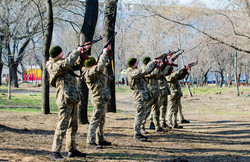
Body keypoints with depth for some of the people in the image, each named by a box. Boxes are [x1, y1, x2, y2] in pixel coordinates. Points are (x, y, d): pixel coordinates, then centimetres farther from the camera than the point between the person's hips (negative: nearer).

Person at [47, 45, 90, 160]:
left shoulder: (62, 62, 16)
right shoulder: (54, 66, -12)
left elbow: (77, 65, 26)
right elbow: (67, 63, -27)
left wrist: (82, 54, 12)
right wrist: (77, 51, -16)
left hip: (73, 100, 10)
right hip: (65, 100, -10)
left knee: (73, 126, 16)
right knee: (62, 126, -13)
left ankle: (72, 150, 26)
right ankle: (55, 153, -14)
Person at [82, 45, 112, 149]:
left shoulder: (94, 71, 11)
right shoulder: (89, 73, -19)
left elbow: (104, 64, 26)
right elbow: (100, 67, -34)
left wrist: (107, 51, 13)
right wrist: (104, 54, -22)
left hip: (103, 99, 10)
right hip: (98, 98, -10)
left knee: (101, 121, 17)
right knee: (95, 120, -11)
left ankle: (100, 140, 27)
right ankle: (90, 142, -12)